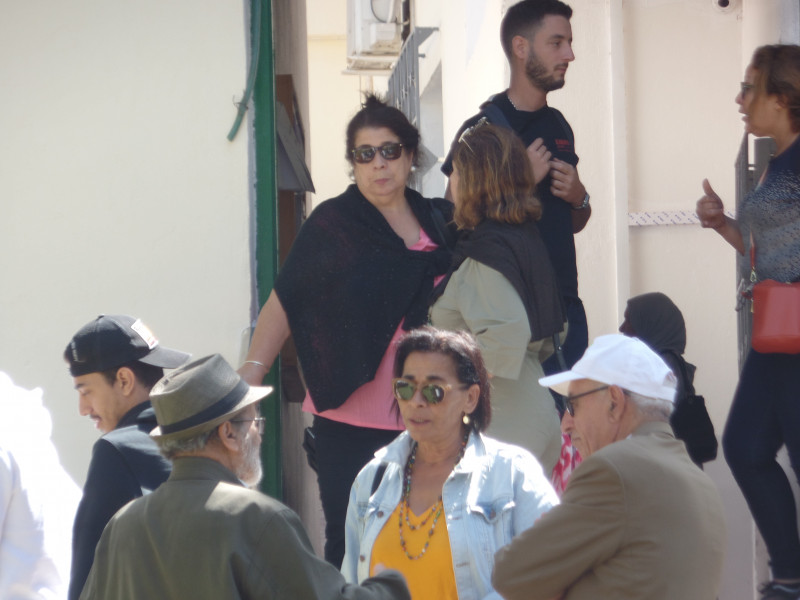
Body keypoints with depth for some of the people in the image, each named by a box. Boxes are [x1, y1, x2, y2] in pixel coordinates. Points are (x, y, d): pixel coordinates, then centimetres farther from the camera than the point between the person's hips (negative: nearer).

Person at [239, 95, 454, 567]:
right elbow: (285, 301, 0)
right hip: (352, 422, -3)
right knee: (352, 548, -5)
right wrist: (252, 372, -11)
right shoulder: (333, 223, 1)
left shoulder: (441, 221, 10)